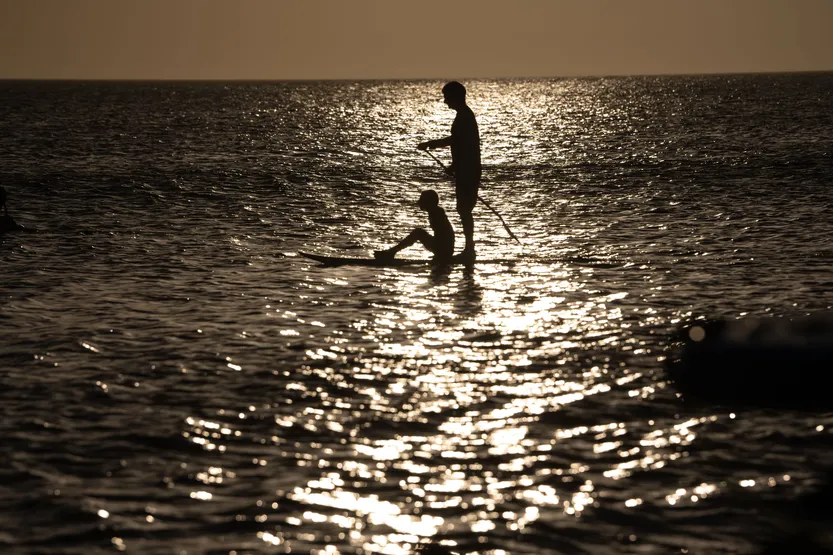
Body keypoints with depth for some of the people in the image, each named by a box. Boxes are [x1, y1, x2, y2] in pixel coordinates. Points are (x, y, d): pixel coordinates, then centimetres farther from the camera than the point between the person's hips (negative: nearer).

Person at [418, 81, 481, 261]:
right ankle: (469, 249, 18)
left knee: (464, 208, -7)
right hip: (466, 170, 10)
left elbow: (455, 140, -28)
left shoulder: (464, 116, -16)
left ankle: (469, 249, -4)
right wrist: (455, 165, 26)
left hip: (467, 171, -10)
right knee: (464, 209, 13)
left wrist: (430, 144, -21)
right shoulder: (465, 115, 16)